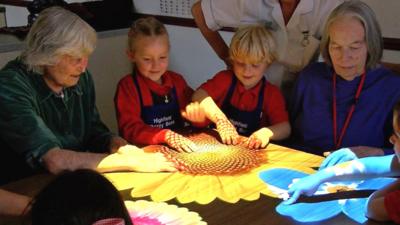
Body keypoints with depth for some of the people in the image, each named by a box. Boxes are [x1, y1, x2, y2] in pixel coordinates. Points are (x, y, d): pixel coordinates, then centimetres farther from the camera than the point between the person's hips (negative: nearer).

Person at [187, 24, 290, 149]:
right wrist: (221, 121, -30)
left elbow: (285, 128, -6)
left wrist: (267, 132, -28)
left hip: (251, 149, 1)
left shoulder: (272, 94, -1)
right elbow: (199, 96, -17)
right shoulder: (225, 79, -1)